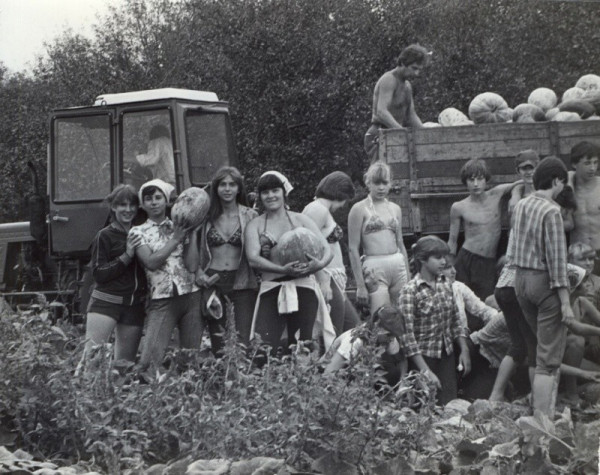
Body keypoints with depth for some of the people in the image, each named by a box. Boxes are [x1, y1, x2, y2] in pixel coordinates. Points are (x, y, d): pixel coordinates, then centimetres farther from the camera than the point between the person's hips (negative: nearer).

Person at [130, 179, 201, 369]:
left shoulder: (179, 227, 14)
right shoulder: (138, 232, 8)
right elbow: (151, 262, -8)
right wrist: (175, 240, -6)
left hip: (192, 295, 2)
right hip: (162, 299, -2)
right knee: (150, 358, -13)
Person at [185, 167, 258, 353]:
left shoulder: (250, 216, 3)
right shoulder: (206, 217, 6)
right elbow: (193, 250, 9)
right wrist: (198, 271, -5)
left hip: (241, 282, -1)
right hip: (212, 281, 1)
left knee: (245, 340, -9)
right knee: (218, 344, 3)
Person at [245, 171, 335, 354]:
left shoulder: (301, 220, 12)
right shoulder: (255, 225, 10)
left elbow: (327, 250, 5)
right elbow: (253, 259, -5)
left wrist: (319, 264, -19)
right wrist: (283, 270, -20)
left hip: (303, 287, 0)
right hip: (271, 289, 0)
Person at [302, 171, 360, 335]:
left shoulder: (321, 209, 19)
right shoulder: (318, 210, -12)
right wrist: (323, 282, -23)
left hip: (333, 282, 11)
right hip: (325, 281, -11)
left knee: (353, 327, 12)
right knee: (333, 337, -9)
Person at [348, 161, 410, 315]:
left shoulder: (395, 209, 14)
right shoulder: (360, 209, -2)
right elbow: (353, 249, -4)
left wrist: (408, 276, 16)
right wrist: (360, 285, -9)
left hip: (399, 266, 5)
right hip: (374, 269, -5)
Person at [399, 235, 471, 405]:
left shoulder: (445, 284, 5)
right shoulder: (410, 291, -13)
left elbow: (456, 320, 14)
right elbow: (407, 332, -17)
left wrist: (464, 350, 6)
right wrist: (423, 368, -21)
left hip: (447, 355, 5)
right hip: (425, 356, -5)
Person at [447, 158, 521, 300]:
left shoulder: (496, 195, 4)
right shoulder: (458, 207, 1)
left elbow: (518, 184, 18)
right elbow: (452, 241, 8)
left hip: (489, 263, 1)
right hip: (466, 261, -1)